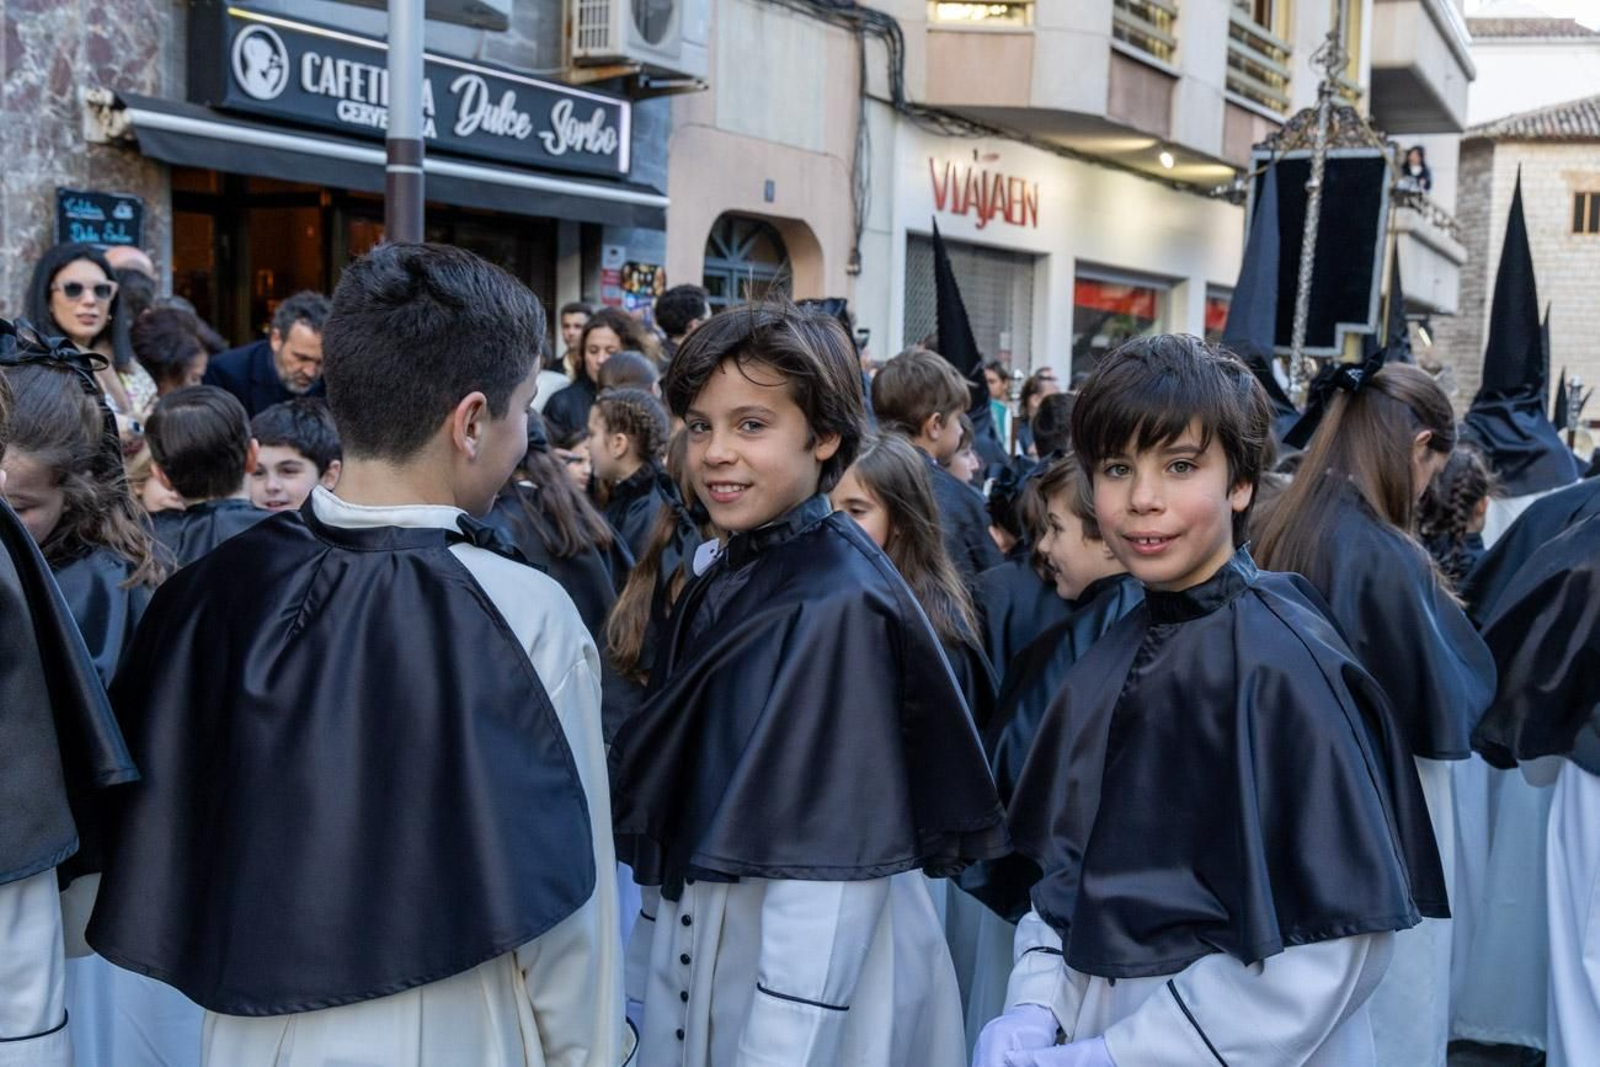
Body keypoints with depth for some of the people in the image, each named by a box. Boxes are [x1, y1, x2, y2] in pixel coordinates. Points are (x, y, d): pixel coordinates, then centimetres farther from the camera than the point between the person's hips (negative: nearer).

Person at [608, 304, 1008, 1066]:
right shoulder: (726, 579, 4)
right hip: (698, 975, 7)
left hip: (808, 999, -7)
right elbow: (681, 815, 8)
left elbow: (830, 864, -22)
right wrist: (646, 986, 11)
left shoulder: (839, 607, -21)